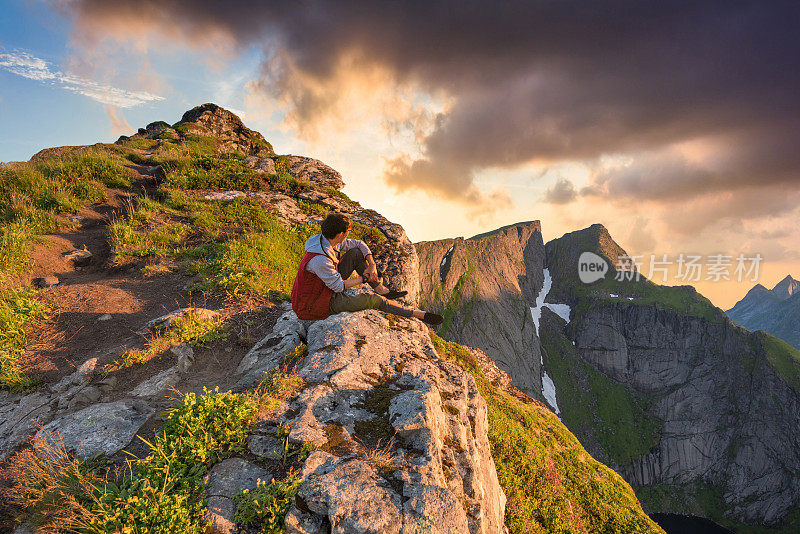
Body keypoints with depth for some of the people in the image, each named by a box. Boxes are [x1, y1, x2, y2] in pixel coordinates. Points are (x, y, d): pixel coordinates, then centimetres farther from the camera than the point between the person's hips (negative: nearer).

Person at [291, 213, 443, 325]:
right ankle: (417, 313, -7)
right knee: (371, 300, -20)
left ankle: (381, 290, 1)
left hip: (330, 286, 9)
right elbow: (339, 286, -26)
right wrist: (364, 278, -13)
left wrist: (372, 265, -8)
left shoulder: (328, 240, -7)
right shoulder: (320, 259, -35)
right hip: (319, 302, -9)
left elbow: (359, 244, 6)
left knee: (356, 252, -2)